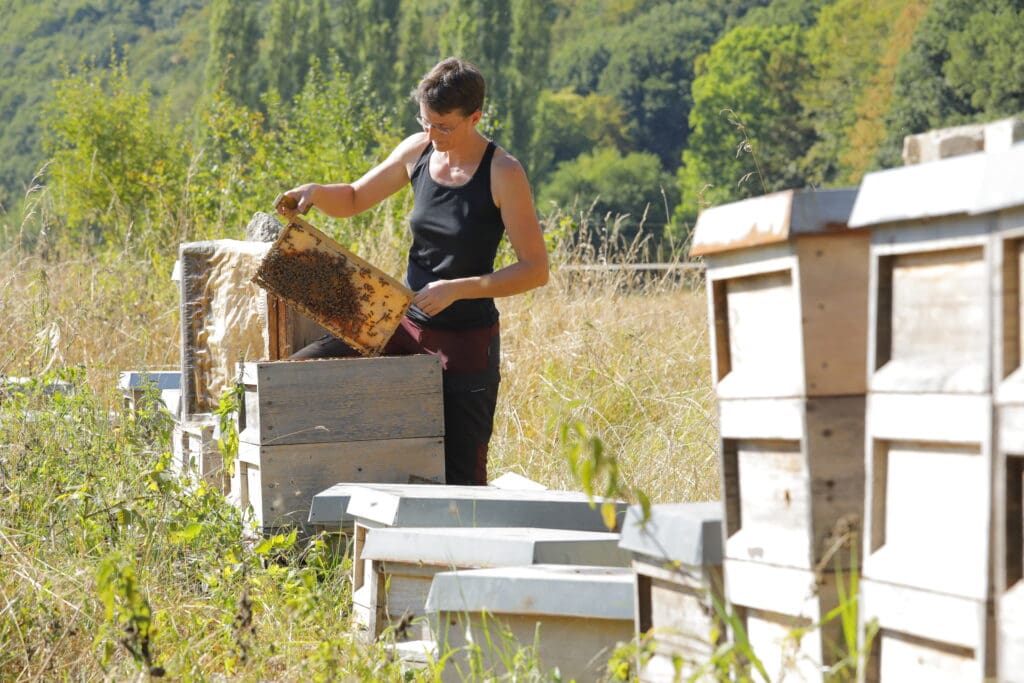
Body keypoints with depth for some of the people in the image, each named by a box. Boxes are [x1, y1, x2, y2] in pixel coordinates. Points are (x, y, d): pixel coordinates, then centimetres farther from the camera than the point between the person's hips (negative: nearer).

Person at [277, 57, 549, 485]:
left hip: (466, 341, -6)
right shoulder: (417, 152, 1)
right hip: (404, 325, 6)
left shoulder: (503, 174, -15)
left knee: (460, 476, -3)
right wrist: (315, 192, -8)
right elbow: (352, 200, 14)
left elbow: (535, 269, -16)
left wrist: (457, 289, -25)